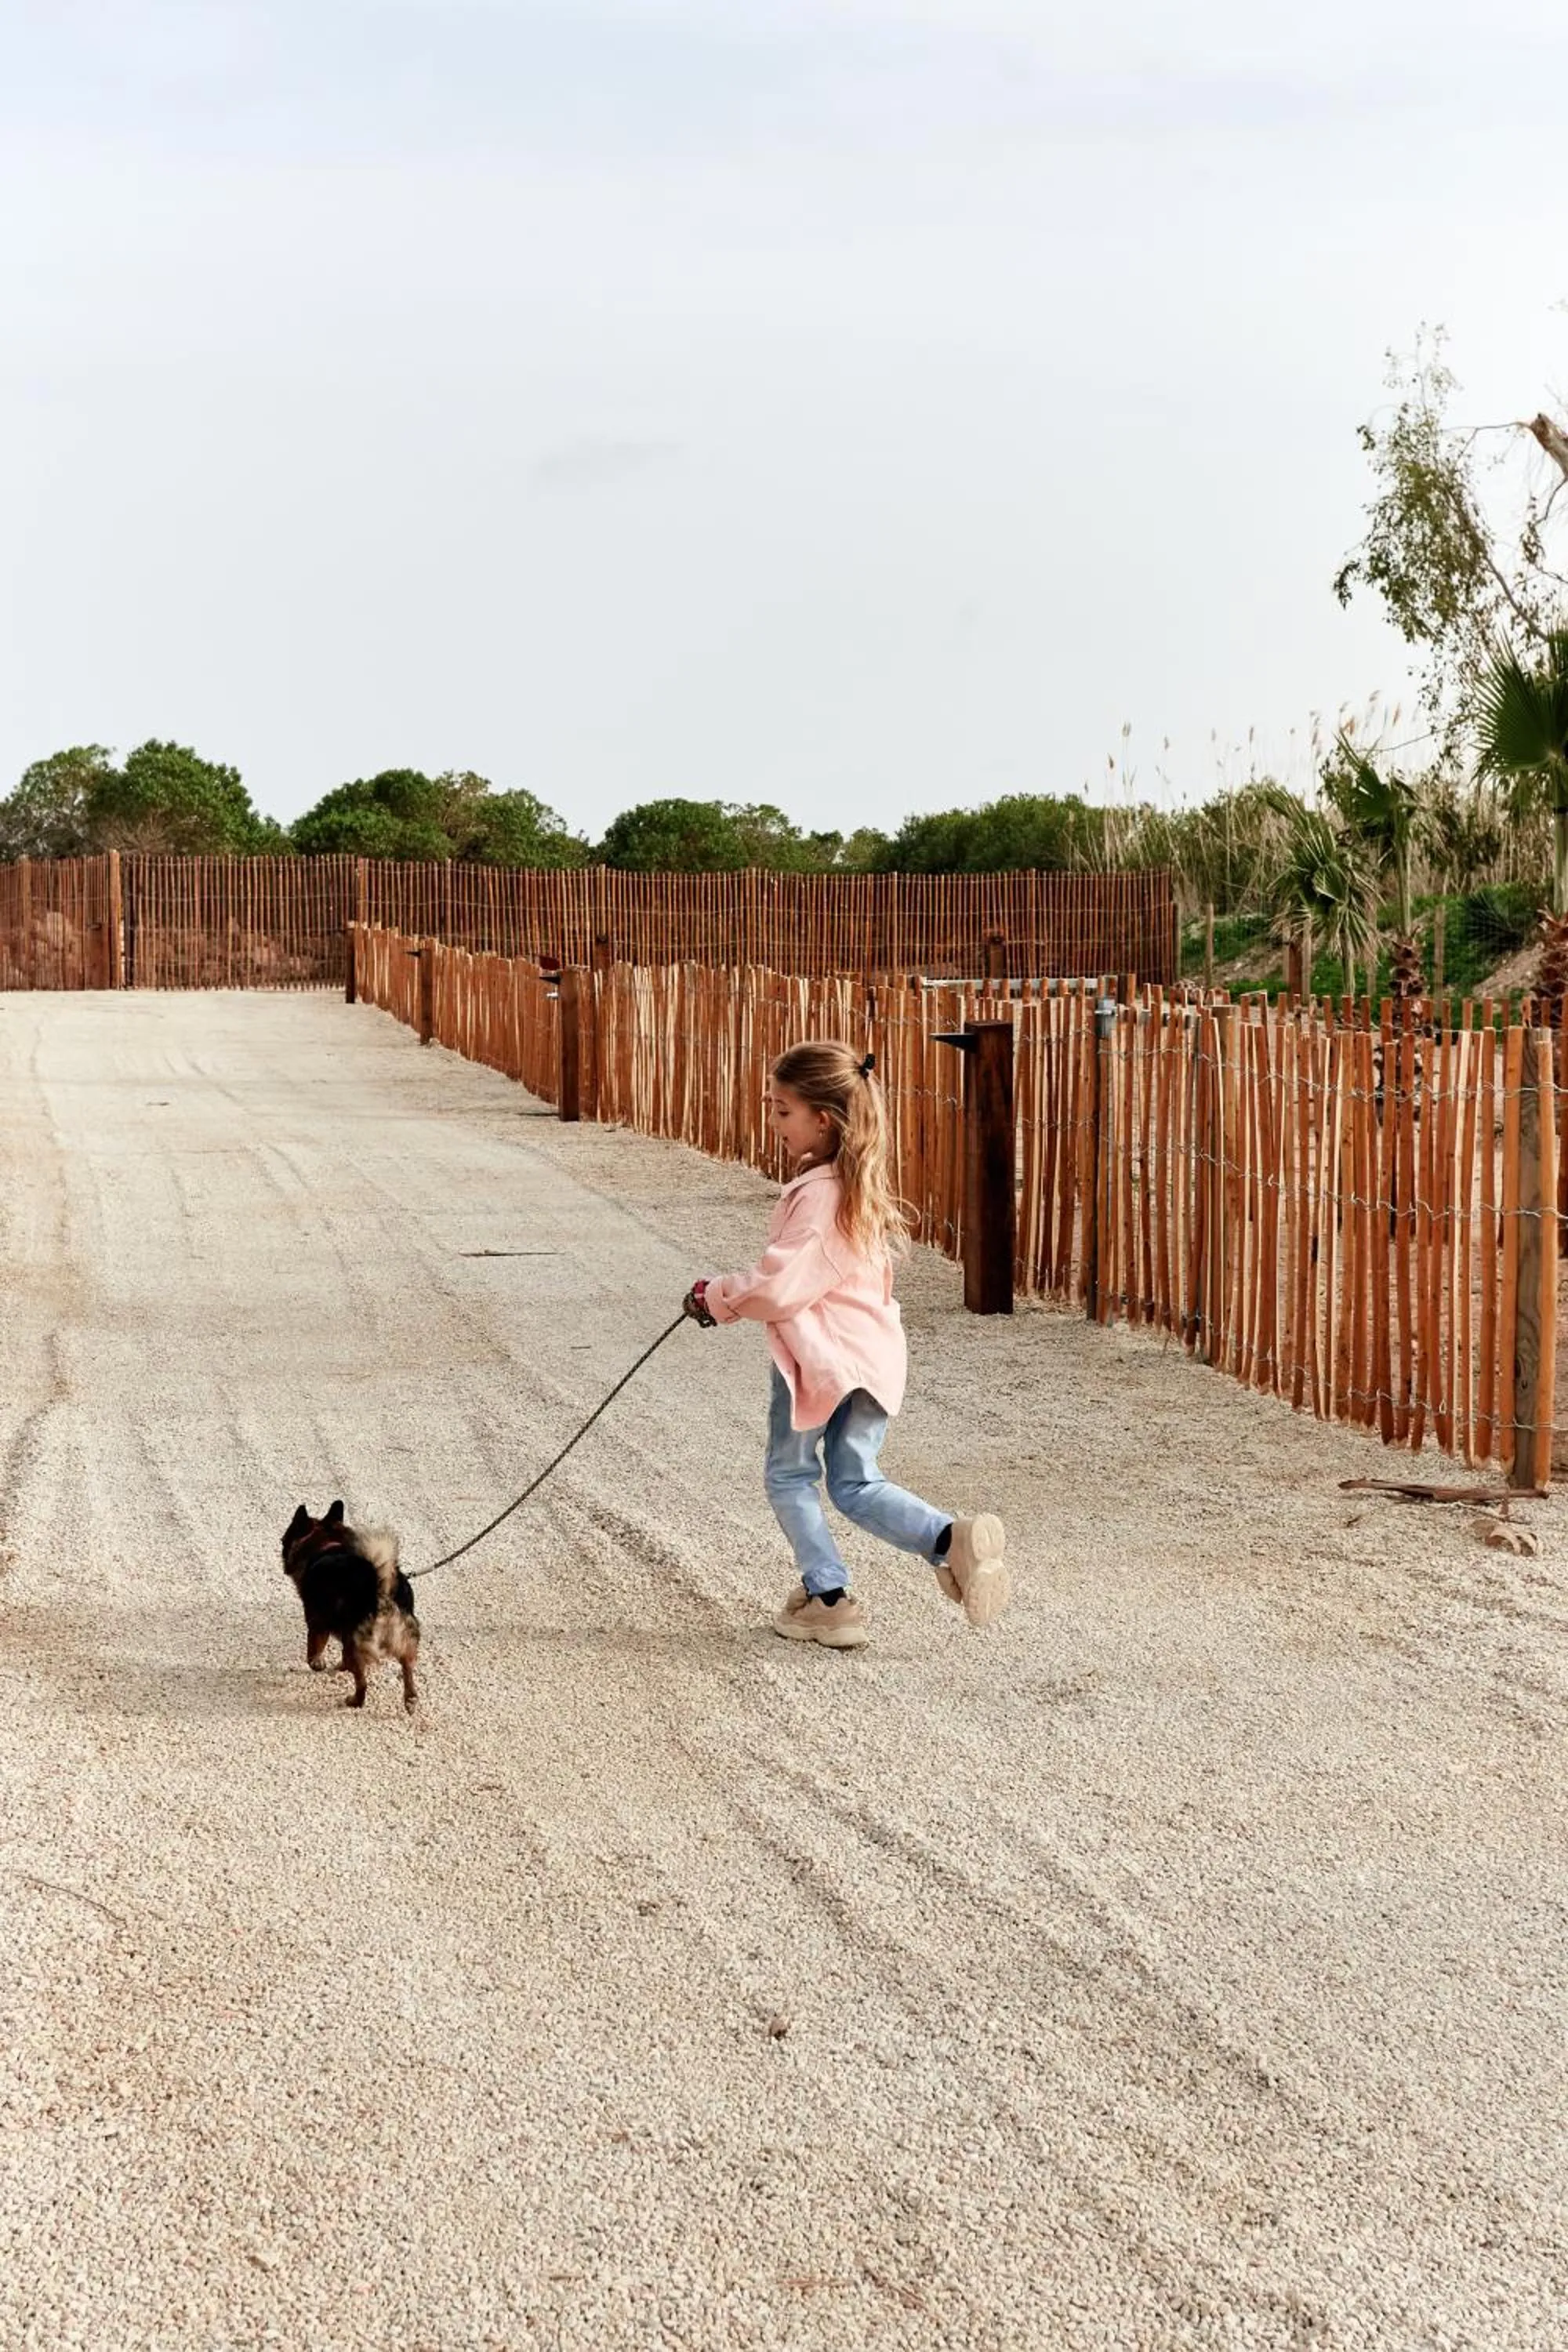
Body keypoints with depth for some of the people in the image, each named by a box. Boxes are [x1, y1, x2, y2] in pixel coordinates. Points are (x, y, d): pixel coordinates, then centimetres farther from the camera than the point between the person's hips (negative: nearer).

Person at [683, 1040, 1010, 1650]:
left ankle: (826, 1597, 13)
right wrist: (737, 1294, 11)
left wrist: (718, 1297, -5)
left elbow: (779, 1288, -21)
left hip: (819, 1354, -8)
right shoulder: (861, 1182, 11)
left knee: (789, 1474, 12)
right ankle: (949, 1539, -7)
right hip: (873, 1351, 8)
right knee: (857, 1484, 14)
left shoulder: (816, 1195, -19)